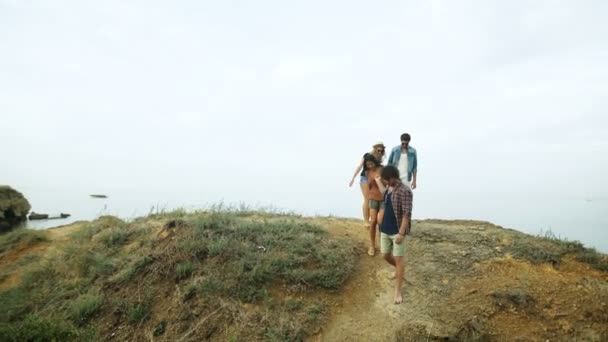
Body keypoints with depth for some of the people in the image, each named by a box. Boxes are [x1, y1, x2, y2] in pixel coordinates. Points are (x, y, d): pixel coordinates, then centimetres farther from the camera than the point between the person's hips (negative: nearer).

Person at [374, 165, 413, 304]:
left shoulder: (405, 191, -20)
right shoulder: (388, 188, 5)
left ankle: (397, 291, 8)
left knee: (399, 260, -1)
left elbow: (407, 214, -22)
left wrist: (401, 233, -24)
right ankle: (398, 270, 48)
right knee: (386, 255, 18)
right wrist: (378, 182, 31)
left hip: (397, 232, -8)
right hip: (385, 229, 8)